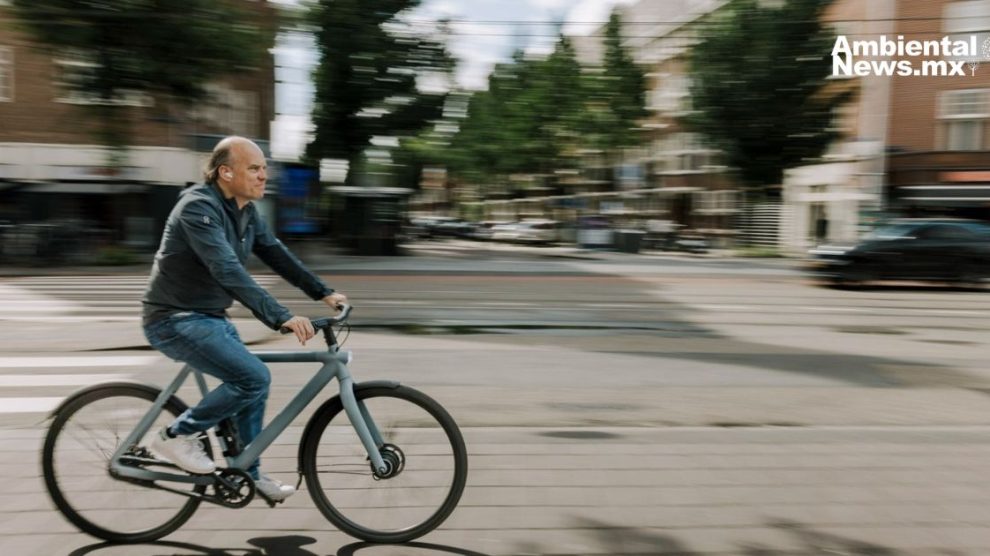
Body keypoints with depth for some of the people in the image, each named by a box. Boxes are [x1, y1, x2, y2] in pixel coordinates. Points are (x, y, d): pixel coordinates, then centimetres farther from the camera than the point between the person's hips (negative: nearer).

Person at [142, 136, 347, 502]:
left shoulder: (246, 212, 5)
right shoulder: (199, 207, -24)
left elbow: (276, 254, 10)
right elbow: (228, 271, -35)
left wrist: (324, 293, 4)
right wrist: (282, 317, -42)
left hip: (210, 317, 9)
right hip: (176, 320, -9)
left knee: (251, 382, 12)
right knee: (254, 378, -20)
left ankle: (249, 472, 28)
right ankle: (177, 436, -2)